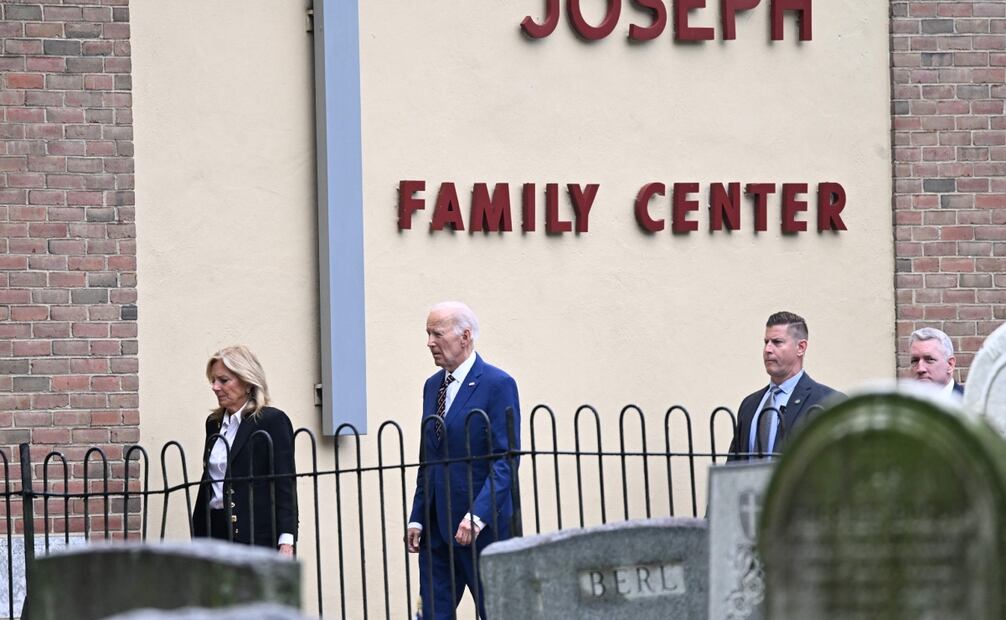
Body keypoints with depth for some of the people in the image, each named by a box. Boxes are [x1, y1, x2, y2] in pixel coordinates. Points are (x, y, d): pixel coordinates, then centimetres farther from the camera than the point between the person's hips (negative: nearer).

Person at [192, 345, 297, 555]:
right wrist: (197, 539, 18)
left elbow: (285, 485, -7)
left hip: (256, 536, -6)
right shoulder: (214, 423, 17)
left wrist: (286, 542, -15)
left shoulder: (273, 421, -3)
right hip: (215, 531, 6)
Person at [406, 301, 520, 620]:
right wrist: (417, 519, 11)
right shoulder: (433, 385, 16)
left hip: (483, 527, -7)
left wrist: (477, 517, -22)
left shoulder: (497, 384, -8)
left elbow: (505, 460, -14)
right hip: (436, 528, 7)